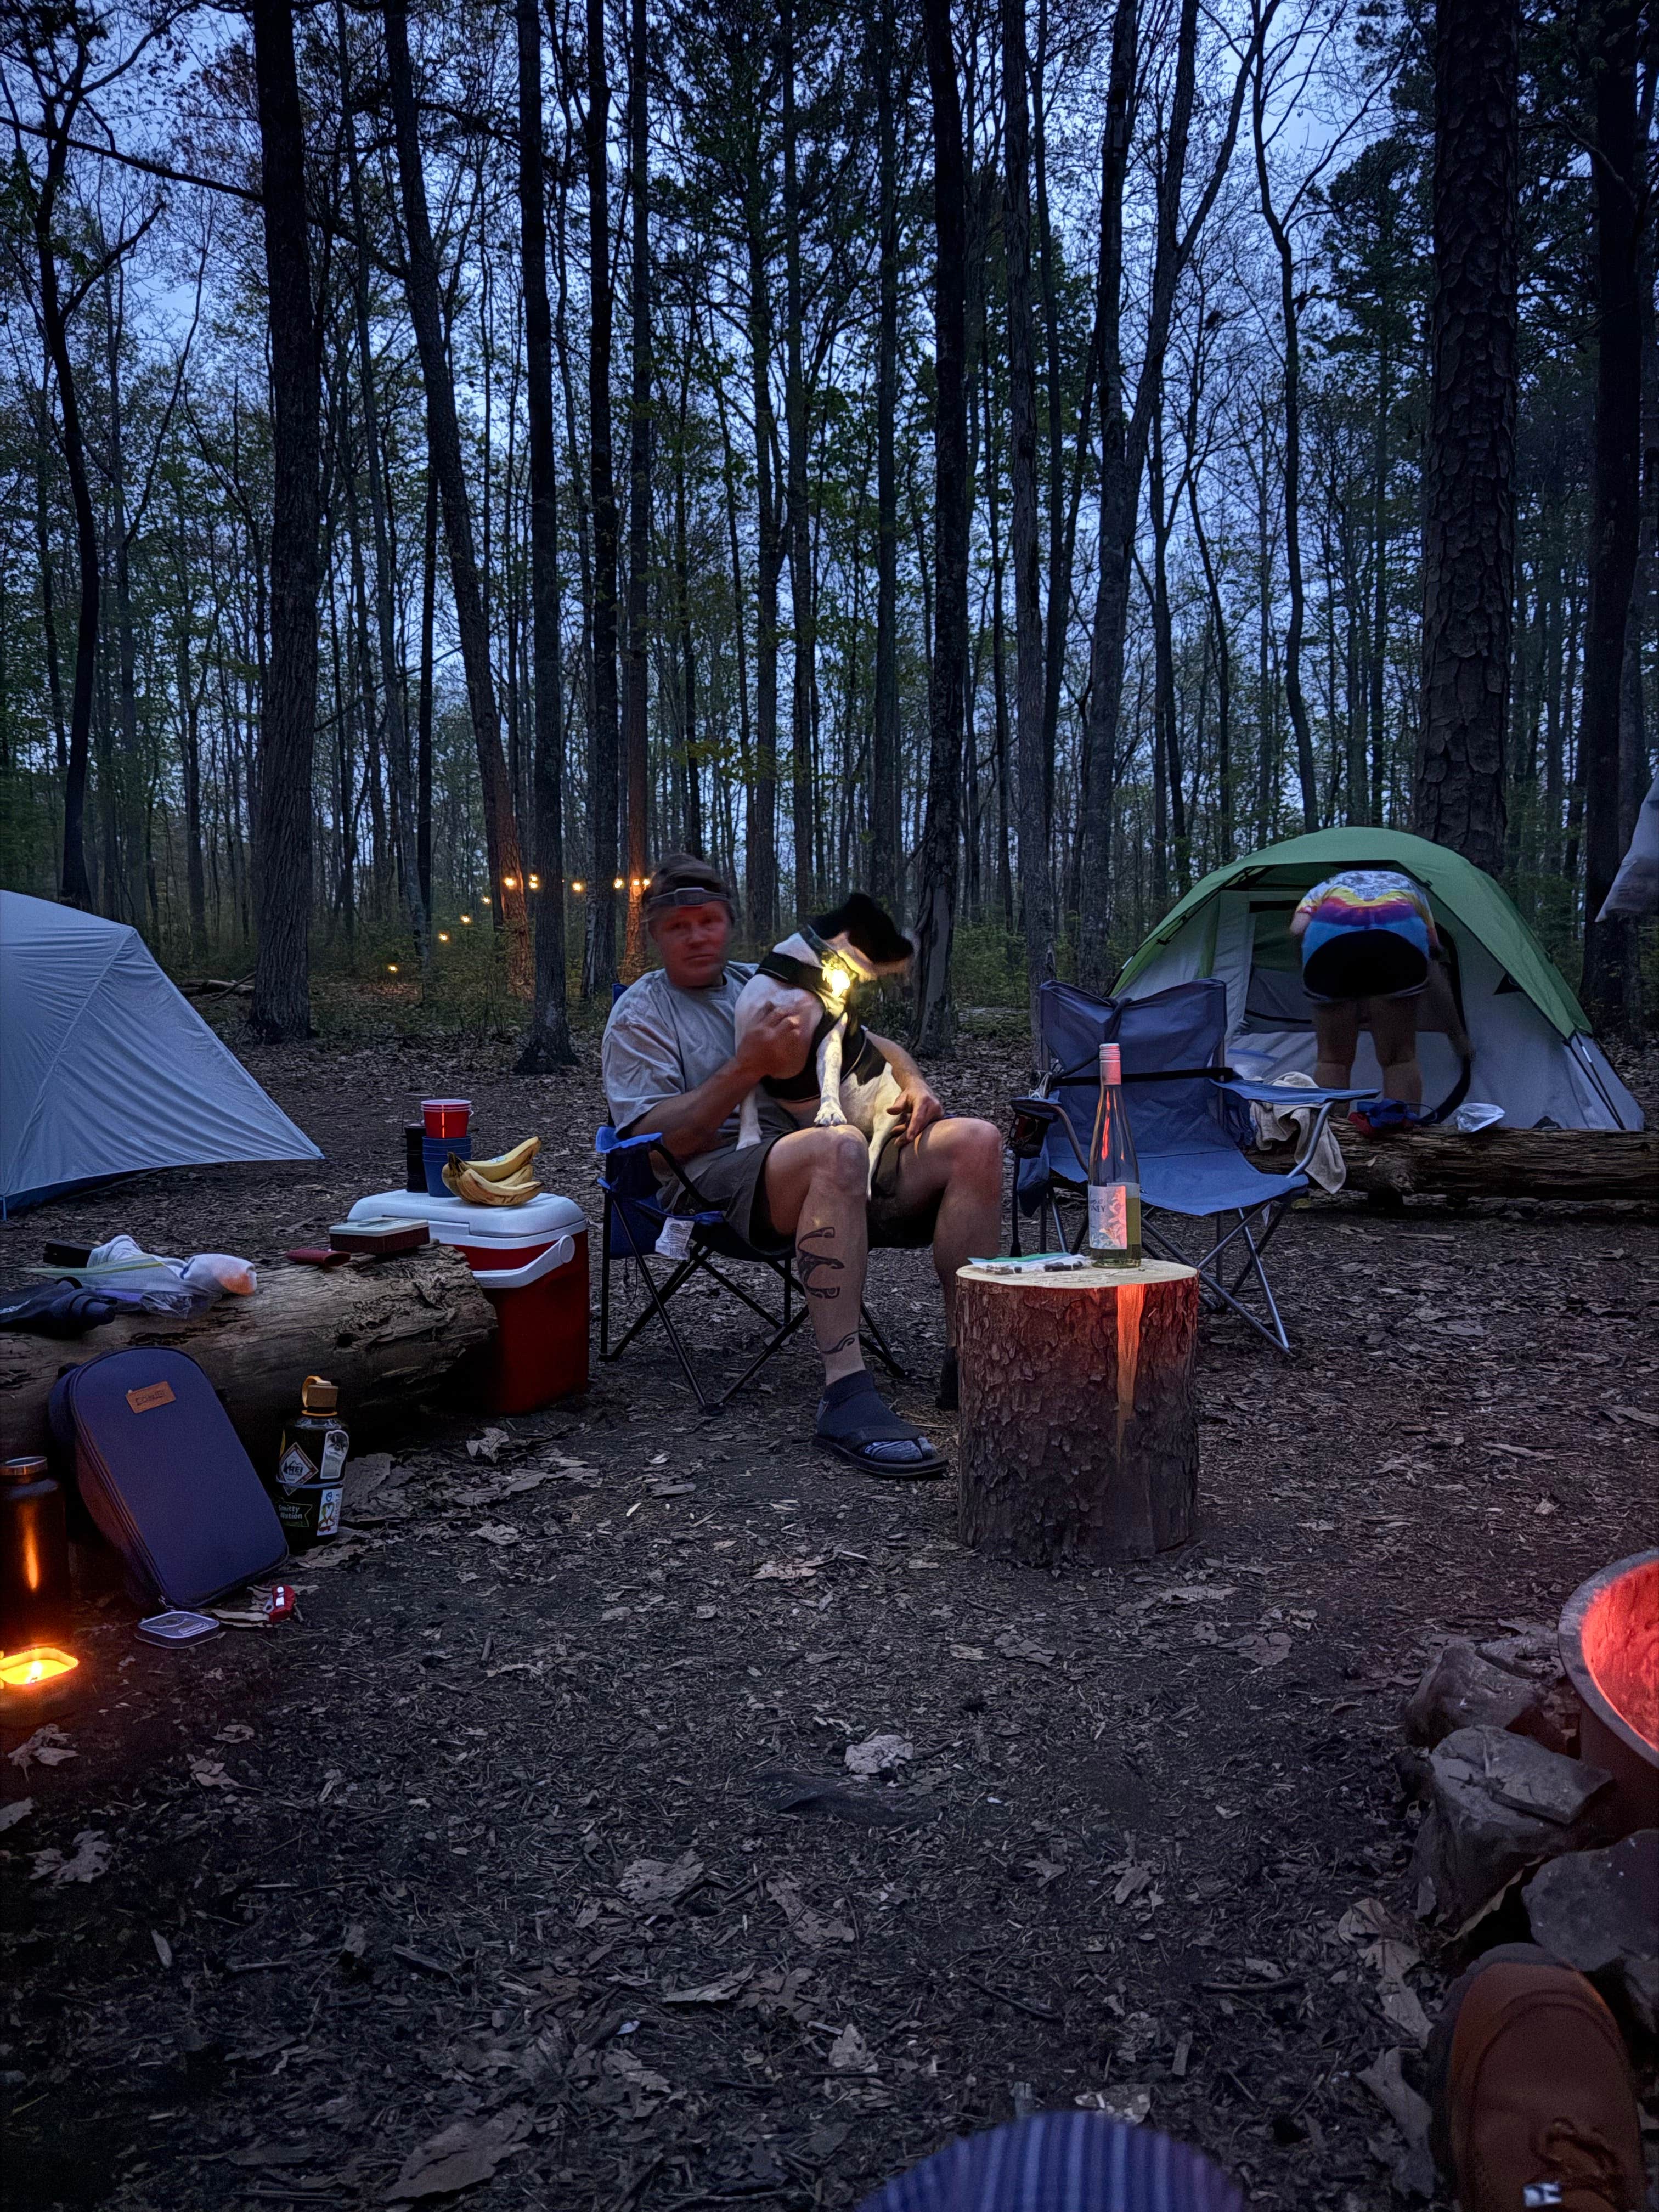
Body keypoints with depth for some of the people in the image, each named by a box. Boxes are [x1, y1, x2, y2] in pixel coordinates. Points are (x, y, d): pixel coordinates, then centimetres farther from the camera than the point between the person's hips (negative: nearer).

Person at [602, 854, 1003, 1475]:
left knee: (975, 1141, -15)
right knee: (835, 1148, -39)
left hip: (836, 1169, 6)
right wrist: (749, 1067, -16)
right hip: (718, 1178, -6)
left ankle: (966, 1359, -18)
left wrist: (915, 1086, 6)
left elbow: (871, 1044, 28)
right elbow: (656, 1140, -7)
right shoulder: (641, 1014, 8)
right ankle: (845, 1392, -41)